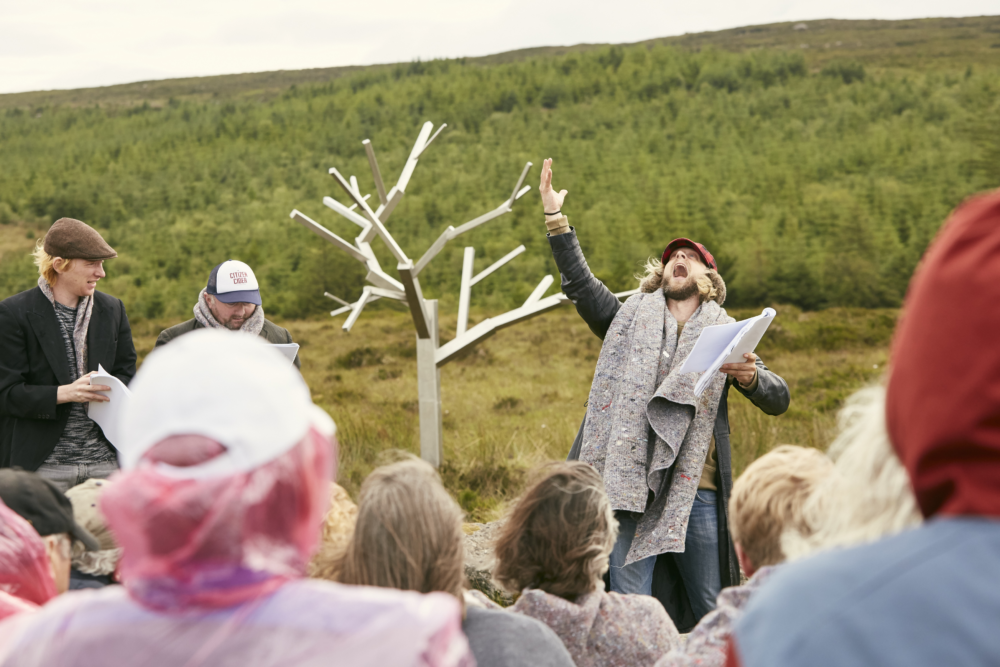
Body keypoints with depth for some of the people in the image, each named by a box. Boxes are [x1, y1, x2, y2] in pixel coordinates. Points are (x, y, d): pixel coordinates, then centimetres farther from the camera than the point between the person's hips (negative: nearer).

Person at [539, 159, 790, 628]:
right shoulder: (631, 318, 17)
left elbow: (778, 400, 8)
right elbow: (579, 285, 5)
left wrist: (749, 376, -14)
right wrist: (556, 218, -2)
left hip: (697, 490, 0)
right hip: (632, 484, 0)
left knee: (709, 615, 5)